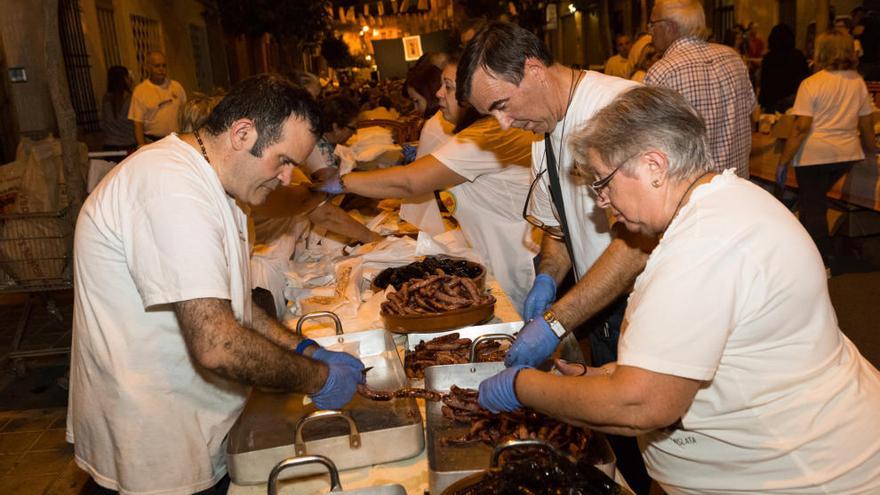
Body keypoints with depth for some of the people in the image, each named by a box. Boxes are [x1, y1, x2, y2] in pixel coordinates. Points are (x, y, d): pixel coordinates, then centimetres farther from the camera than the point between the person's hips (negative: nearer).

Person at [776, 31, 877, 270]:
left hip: (815, 154, -6)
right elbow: (866, 124, 11)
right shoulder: (858, 82, 5)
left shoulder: (811, 84, -12)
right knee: (816, 199, 24)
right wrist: (870, 150, 26)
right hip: (848, 153, 6)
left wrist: (783, 160, -11)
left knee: (812, 205, 7)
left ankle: (824, 262, 13)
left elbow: (801, 127, -16)